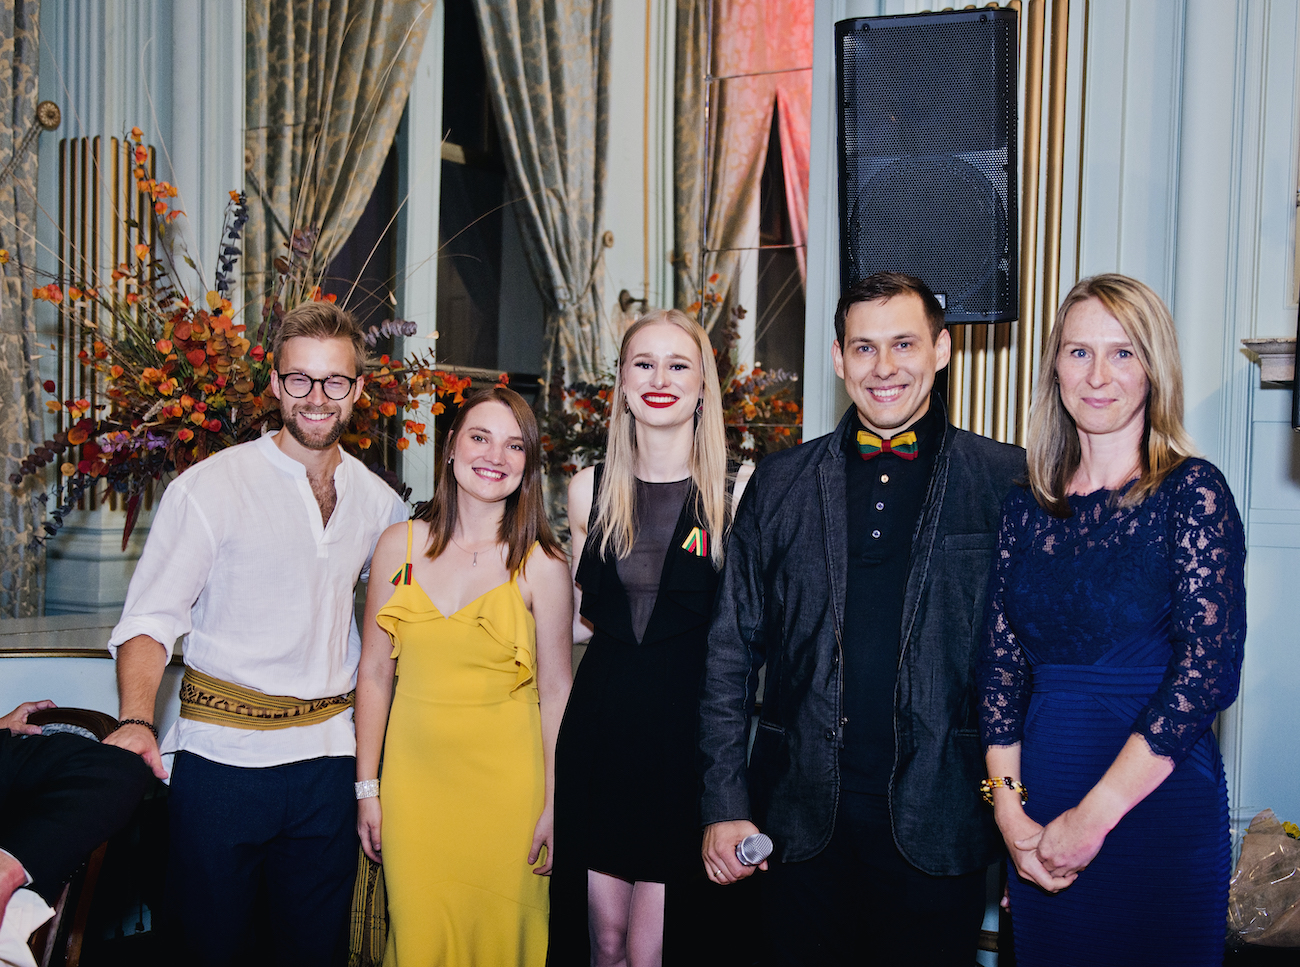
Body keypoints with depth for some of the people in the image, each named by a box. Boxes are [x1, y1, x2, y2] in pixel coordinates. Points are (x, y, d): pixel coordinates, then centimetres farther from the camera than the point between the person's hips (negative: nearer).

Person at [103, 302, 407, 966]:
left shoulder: (378, 501, 6)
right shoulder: (209, 488, -7)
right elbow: (150, 619, -10)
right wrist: (136, 721, -26)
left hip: (326, 758, 4)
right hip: (221, 756, -3)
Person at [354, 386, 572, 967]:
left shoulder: (542, 565, -6)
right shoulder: (399, 545, 1)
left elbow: (556, 692, -3)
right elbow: (374, 673, 5)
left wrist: (555, 807, -4)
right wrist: (367, 788, 5)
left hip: (504, 783, -2)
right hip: (414, 775, 2)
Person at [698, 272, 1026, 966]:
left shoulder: (1006, 481, -1)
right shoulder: (780, 484, 5)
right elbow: (731, 651, 6)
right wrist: (725, 804, 2)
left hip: (938, 823, -1)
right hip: (804, 819, 2)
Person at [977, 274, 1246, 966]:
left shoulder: (1192, 492, -7)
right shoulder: (1028, 508, 6)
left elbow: (1205, 668, -14)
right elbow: (1001, 663, 5)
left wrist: (1094, 815, -16)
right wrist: (1009, 805, -7)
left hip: (1158, 800, -4)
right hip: (1037, 813, 4)